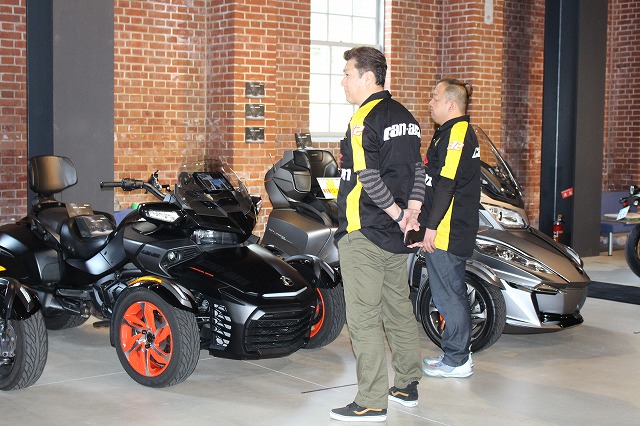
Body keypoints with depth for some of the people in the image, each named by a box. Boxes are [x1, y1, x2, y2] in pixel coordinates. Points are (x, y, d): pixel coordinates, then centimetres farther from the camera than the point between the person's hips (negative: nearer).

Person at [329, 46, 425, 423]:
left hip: (363, 235, -9)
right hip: (396, 236, 9)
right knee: (399, 309, 17)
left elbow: (368, 179, -21)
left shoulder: (364, 119, -14)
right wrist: (411, 212, 0)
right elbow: (418, 170, 9)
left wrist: (398, 214, -11)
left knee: (364, 318, -3)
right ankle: (407, 387, 28)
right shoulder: (405, 117, 11)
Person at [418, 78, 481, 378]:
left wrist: (431, 226, -20)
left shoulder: (456, 133, -15)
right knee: (453, 292, 15)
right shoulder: (456, 131, 18)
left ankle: (456, 361, 3)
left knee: (446, 294, -4)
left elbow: (446, 185, -21)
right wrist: (430, 223, 23)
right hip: (454, 231, 11)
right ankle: (459, 354, 24)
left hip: (446, 232, -11)